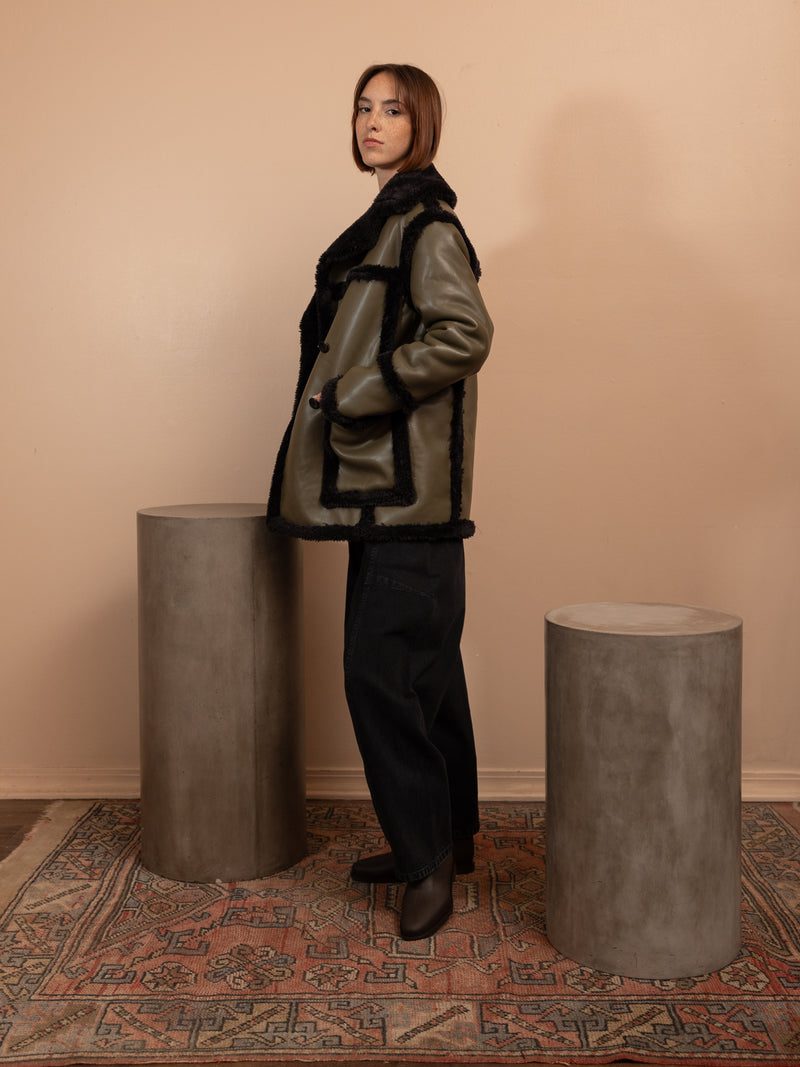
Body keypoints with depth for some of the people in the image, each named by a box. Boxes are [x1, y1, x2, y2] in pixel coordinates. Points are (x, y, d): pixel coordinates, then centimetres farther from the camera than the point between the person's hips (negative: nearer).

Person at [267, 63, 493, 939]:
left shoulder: (424, 224, -9)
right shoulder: (393, 222, 20)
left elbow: (463, 335, -22)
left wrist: (349, 397, -17)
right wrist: (344, 398, 14)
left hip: (408, 487, -10)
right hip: (384, 483, 10)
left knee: (383, 669, -9)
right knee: (422, 668, 14)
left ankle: (428, 855, 4)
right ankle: (446, 840, 25)